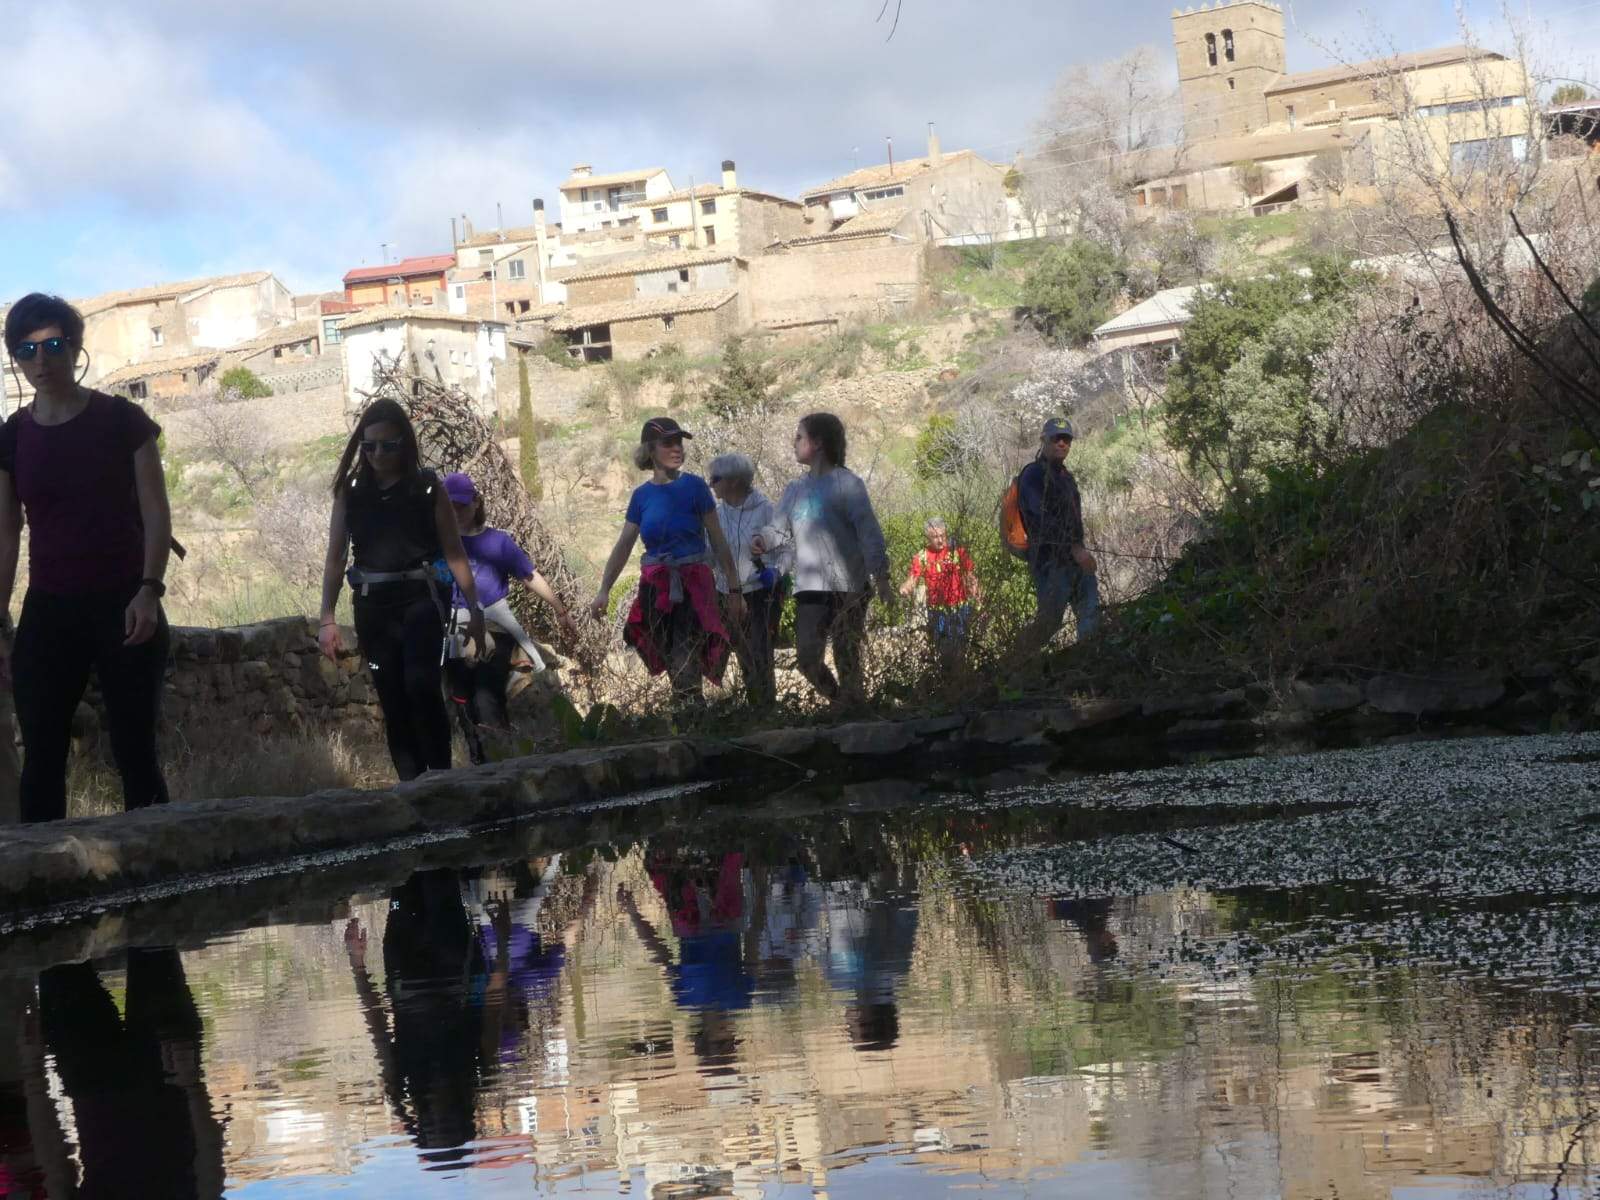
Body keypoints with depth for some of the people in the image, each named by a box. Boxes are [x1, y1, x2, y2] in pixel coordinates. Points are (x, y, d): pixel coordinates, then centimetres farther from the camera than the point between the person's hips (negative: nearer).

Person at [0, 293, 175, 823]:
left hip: (123, 605, -3)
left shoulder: (121, 420, -2)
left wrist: (149, 590, -15)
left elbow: (156, 513, -3)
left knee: (135, 754, -3)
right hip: (48, 612, 3)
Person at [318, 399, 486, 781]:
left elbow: (454, 553, 0)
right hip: (372, 605, 3)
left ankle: (441, 778, -14)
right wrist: (327, 619, -1)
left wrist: (474, 609, -6)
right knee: (392, 699, 4)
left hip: (419, 597, -3)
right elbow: (335, 557, 6)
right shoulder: (350, 491, 6)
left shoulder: (427, 487, 0)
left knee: (421, 685, -22)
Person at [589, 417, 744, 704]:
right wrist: (604, 590, -2)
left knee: (685, 671, -15)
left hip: (692, 585, -4)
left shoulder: (694, 486, -2)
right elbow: (623, 546, 8)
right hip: (656, 588, 4)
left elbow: (718, 542, 0)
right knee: (674, 669, 6)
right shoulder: (642, 495, 7)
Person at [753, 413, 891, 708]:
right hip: (810, 588, 5)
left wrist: (880, 576, -15)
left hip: (848, 587, -5)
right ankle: (842, 705, 16)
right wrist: (763, 539, -12)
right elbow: (780, 529, 12)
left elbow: (868, 531, -9)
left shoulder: (847, 484, -4)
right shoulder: (796, 490, 14)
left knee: (847, 660, -2)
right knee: (807, 656, -4)